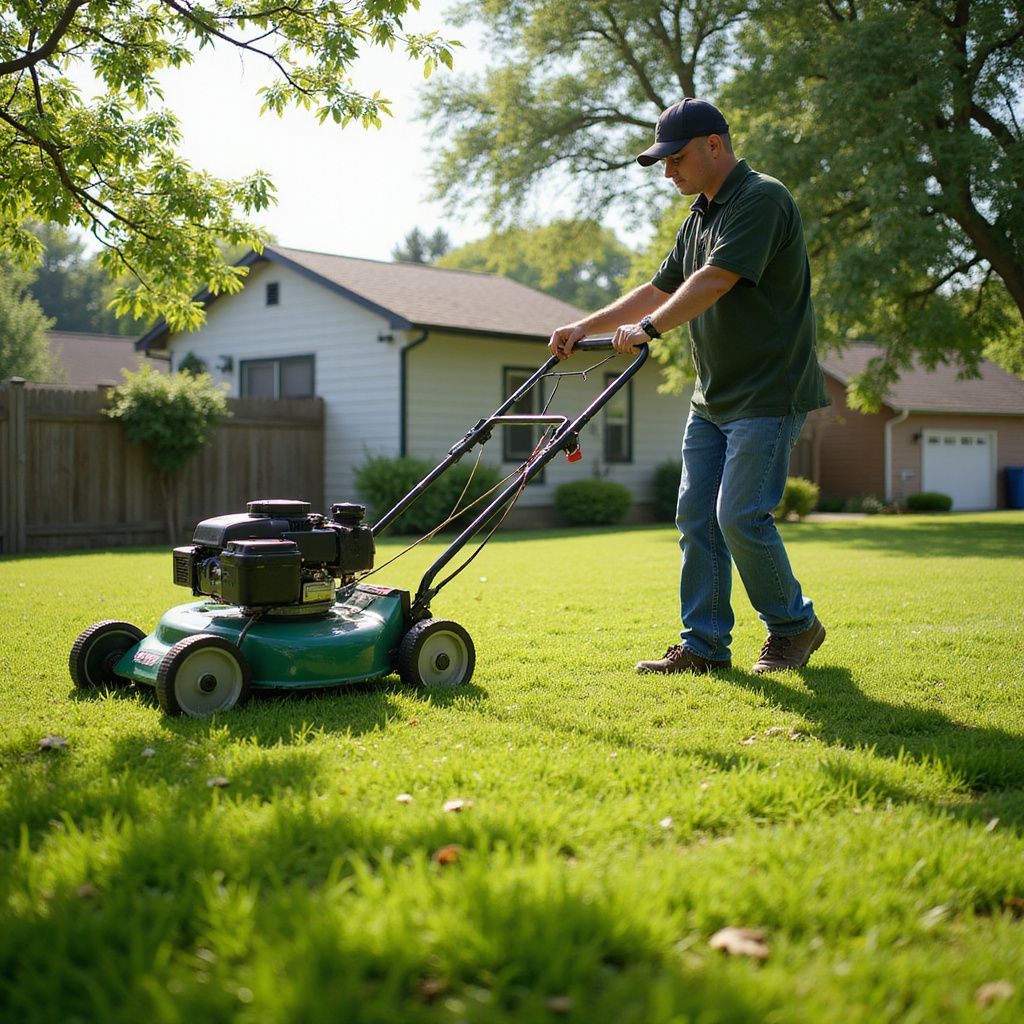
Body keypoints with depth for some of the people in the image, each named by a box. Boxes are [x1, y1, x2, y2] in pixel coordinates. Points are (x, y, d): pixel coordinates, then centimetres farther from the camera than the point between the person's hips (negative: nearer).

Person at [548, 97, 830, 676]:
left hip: (769, 394, -9)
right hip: (714, 396, 9)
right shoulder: (701, 216, 16)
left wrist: (648, 330, -23)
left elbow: (714, 281, -24)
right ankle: (704, 645, 10)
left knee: (740, 517, -11)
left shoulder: (762, 199, -13)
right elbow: (660, 290, 22)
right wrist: (586, 328, 16)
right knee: (697, 517, 4)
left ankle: (795, 626, 9)